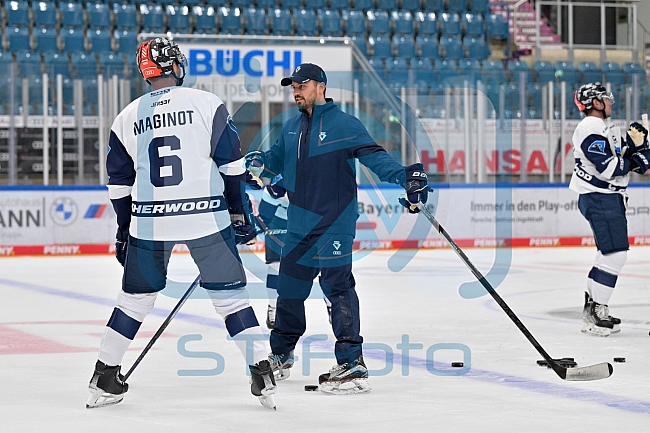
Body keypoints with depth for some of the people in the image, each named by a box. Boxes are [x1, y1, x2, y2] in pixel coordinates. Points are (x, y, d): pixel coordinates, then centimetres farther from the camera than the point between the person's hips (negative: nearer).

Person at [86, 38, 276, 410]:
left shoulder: (128, 117, 8)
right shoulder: (206, 103, -2)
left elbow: (120, 183, 12)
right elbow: (231, 164, -3)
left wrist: (124, 231, 21)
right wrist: (240, 214, 5)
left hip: (149, 222, 3)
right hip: (207, 218, -2)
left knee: (136, 297, 16)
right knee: (230, 294, 6)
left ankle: (105, 378, 18)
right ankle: (263, 375, 2)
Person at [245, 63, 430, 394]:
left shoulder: (345, 125, -7)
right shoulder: (291, 128, 14)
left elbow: (373, 156, -13)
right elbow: (276, 160, 22)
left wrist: (405, 175, -28)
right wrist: (258, 163, -1)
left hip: (334, 221, -7)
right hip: (299, 224, 7)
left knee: (336, 284, -14)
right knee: (289, 286, 13)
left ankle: (352, 365, -13)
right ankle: (281, 356, 31)